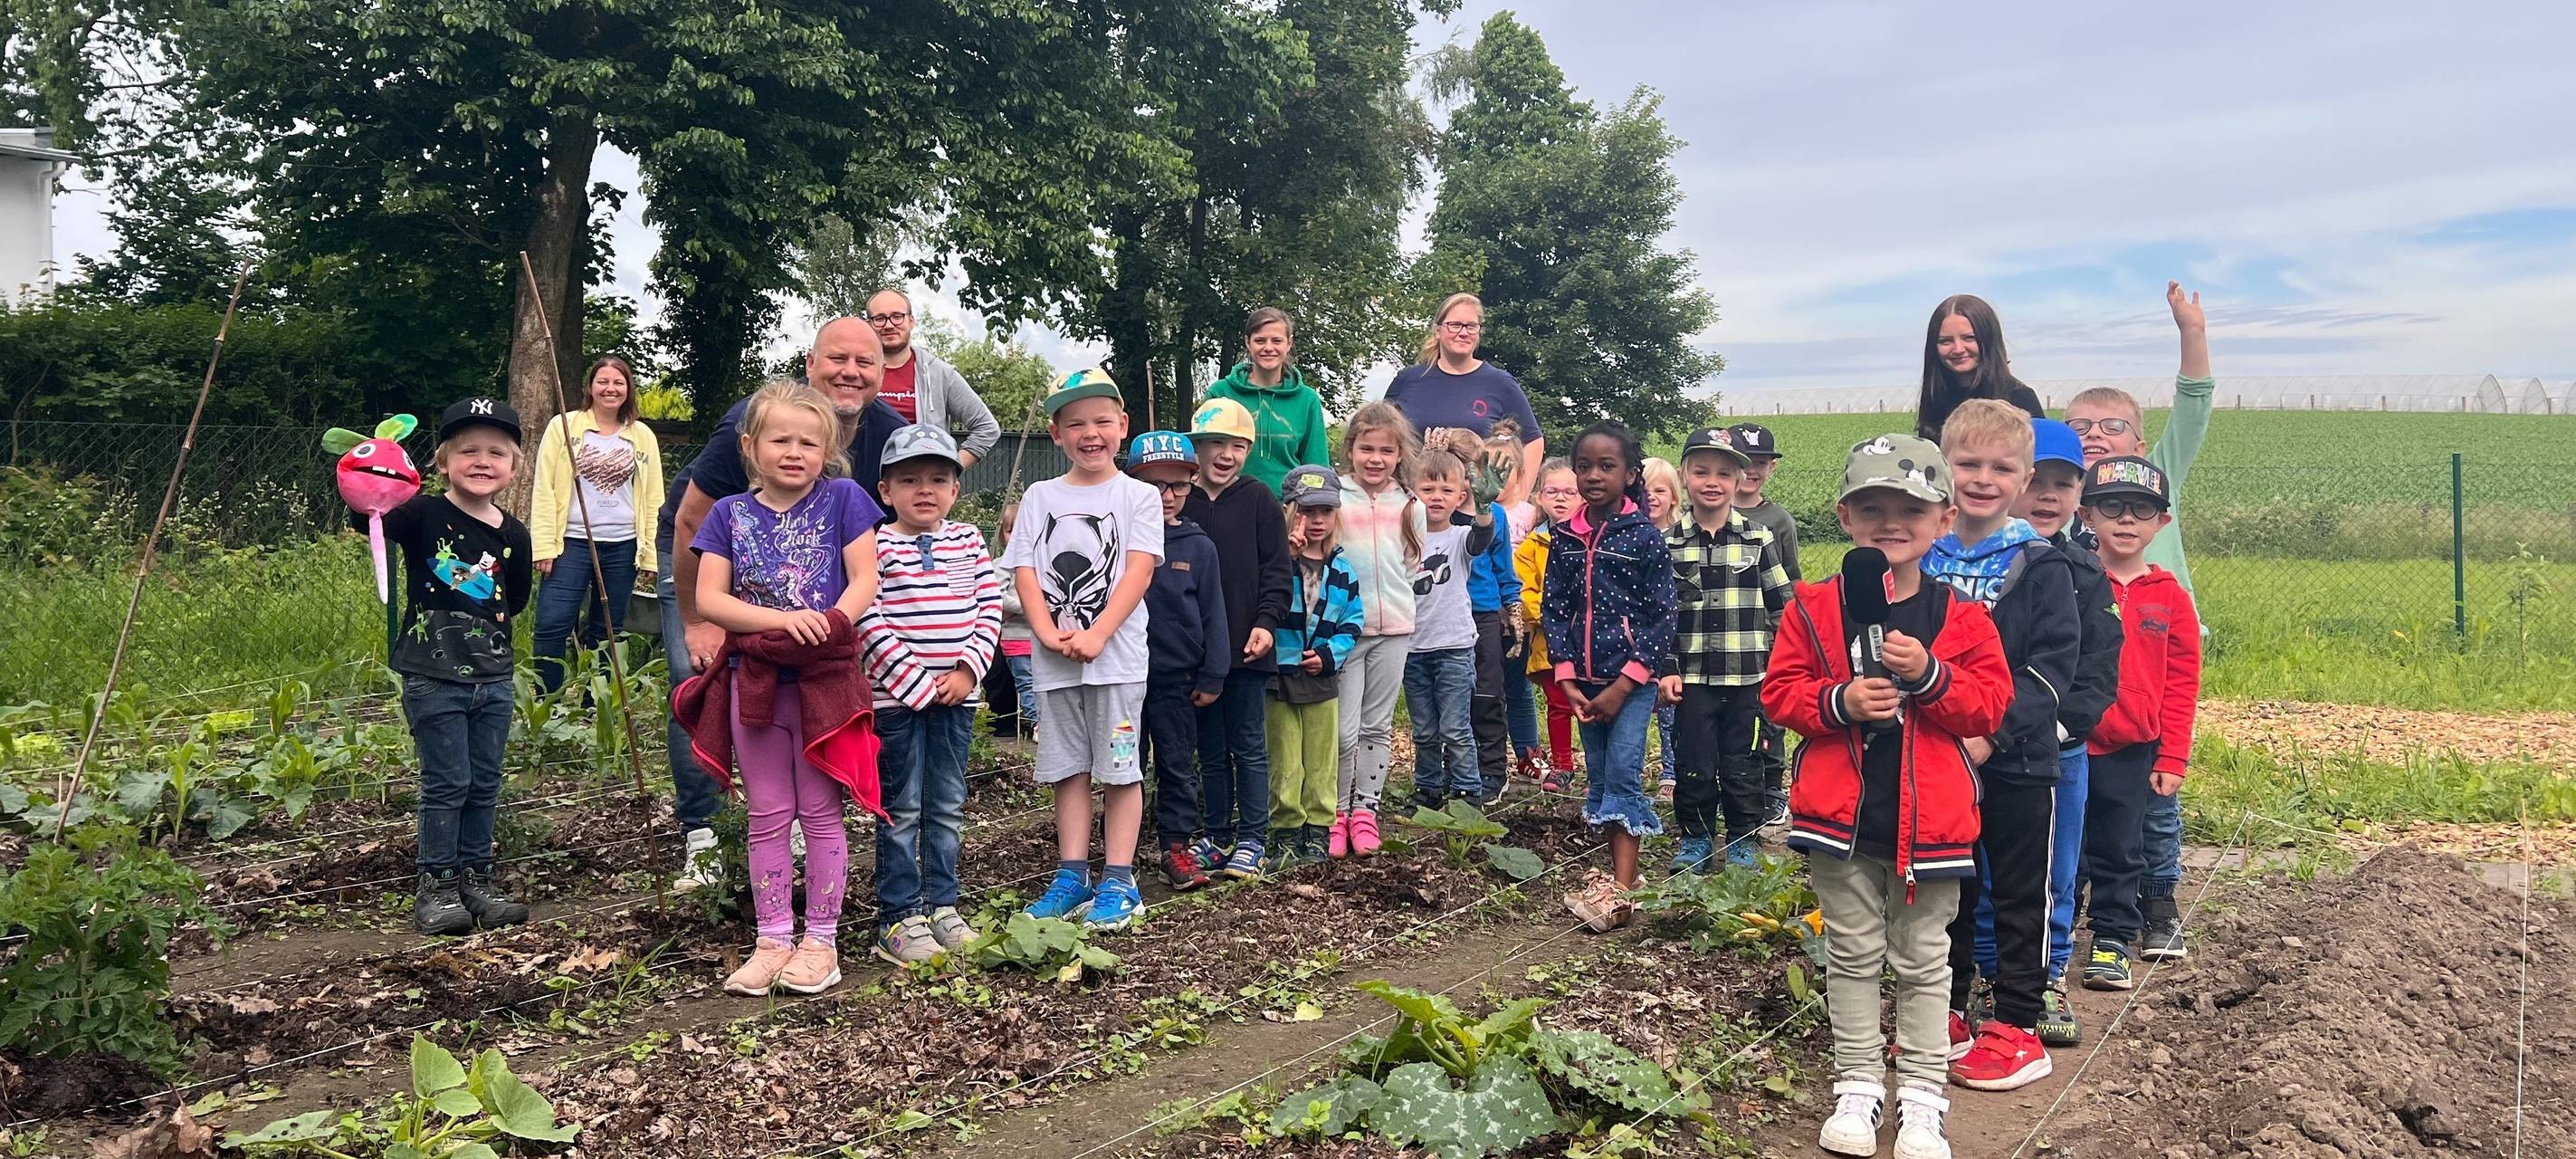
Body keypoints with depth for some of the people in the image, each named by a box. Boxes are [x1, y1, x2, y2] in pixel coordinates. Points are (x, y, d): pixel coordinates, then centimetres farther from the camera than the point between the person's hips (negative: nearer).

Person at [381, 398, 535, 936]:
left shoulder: (513, 536, 4)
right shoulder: (423, 516, -8)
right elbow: (367, 519, -24)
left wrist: (480, 620, 4)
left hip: (493, 677, 5)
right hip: (434, 678, -4)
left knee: (484, 784, 12)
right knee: (446, 784, 0)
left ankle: (475, 878, 24)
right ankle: (436, 885, 13)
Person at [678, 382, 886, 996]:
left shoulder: (842, 499, -2)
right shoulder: (730, 513, 3)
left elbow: (865, 578, -6)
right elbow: (709, 598, -4)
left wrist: (828, 625, -23)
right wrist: (781, 620, -18)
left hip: (825, 679, -2)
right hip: (753, 680, 2)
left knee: (820, 812, 6)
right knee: (767, 816, 10)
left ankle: (820, 940, 15)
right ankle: (773, 939, 19)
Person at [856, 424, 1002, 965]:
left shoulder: (969, 541, 7)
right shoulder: (877, 546, -6)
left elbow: (989, 607, 4)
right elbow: (867, 621, -13)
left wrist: (968, 669, -9)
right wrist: (917, 683, -16)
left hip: (956, 695, 4)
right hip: (896, 697, -4)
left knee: (948, 808, 12)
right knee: (902, 810, 2)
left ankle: (942, 905, 23)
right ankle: (898, 919, 9)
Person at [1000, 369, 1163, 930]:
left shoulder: (1139, 496, 1)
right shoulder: (1040, 496, 10)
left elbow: (1139, 571, -9)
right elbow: (1024, 570, 4)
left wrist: (1096, 634, -19)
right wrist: (1048, 631, -12)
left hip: (1117, 655, -3)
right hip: (1053, 659, 3)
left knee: (1119, 767, 1)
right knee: (1068, 769, 10)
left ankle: (1118, 881, 8)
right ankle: (1072, 878, 19)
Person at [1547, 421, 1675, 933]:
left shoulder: (1645, 536, -8)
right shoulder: (1567, 539, 5)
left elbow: (1661, 617, -10)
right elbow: (1554, 609, 8)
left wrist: (1623, 686, -13)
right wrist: (1567, 680, -2)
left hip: (1632, 679, -5)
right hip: (1585, 681, 5)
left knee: (1623, 772, -11)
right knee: (1598, 777, 10)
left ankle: (1621, 890, -12)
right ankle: (1621, 871, 20)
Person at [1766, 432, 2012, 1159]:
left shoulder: (1961, 617, -1)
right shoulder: (1815, 608, -2)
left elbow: (1990, 705, -4)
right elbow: (1780, 690, -1)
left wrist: (1929, 676, -20)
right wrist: (1839, 701, -18)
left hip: (1929, 818, 0)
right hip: (1842, 817, 0)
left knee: (1924, 962, 11)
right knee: (1853, 955, 12)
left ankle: (1921, 1096, 23)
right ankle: (1857, 1085, 25)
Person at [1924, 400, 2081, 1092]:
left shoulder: (2040, 566, -6)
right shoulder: (1919, 559, 2)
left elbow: (2053, 664, -12)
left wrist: (1992, 732, -21)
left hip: (2018, 761, -3)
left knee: (2020, 896, 7)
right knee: (1945, 891, 14)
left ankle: (2017, 1028, 17)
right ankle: (1946, 1013, 28)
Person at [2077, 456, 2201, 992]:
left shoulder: (2170, 596, 3)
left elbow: (2182, 683, 5)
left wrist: (2172, 759, 1)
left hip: (2131, 751, 2)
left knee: (2120, 852, 12)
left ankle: (2112, 942, 25)